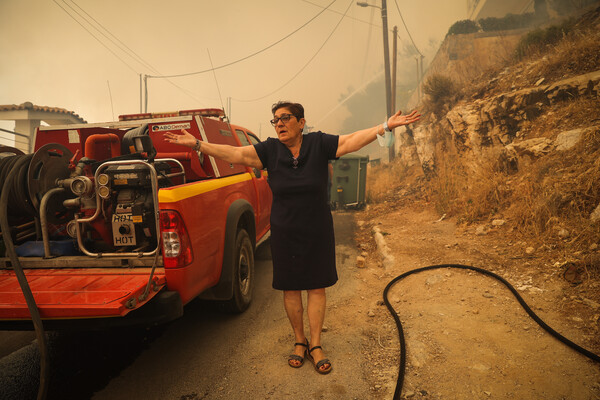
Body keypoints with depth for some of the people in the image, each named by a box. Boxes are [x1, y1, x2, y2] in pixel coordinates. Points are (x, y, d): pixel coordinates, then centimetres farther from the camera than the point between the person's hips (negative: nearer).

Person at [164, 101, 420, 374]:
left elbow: (352, 140, -12)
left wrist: (386, 126, -22)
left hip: (317, 232, -1)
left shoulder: (319, 144, -6)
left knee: (316, 287, 6)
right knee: (290, 289, 10)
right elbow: (235, 154, -8)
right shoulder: (270, 150, -4)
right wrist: (196, 144, -14)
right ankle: (299, 341, 29)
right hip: (284, 234, 1)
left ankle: (315, 345, 20)